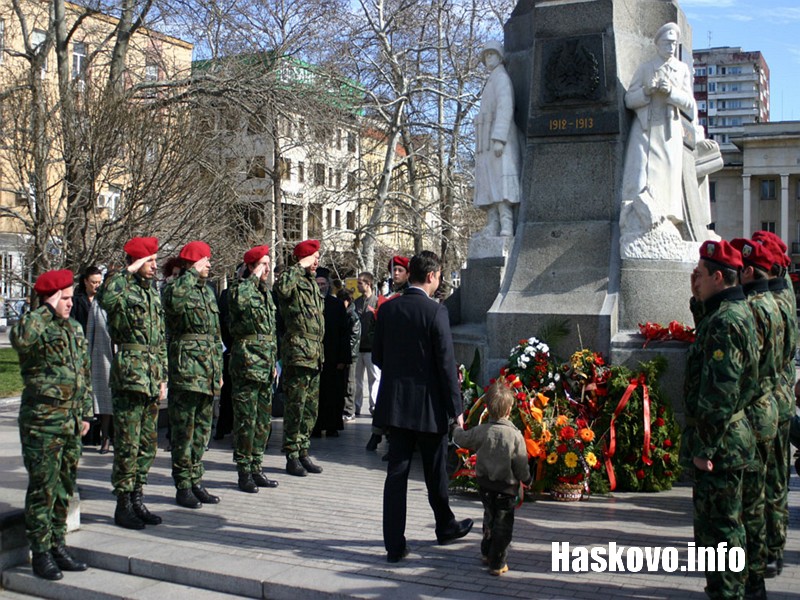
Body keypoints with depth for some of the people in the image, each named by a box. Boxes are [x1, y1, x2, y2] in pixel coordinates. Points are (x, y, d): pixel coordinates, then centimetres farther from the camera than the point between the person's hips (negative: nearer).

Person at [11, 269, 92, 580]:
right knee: (43, 488, -1)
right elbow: (19, 337, -36)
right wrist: (47, 310, -25)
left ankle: (58, 546, 24)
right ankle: (41, 553, 8)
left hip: (71, 422, 7)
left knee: (65, 487, 13)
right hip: (42, 421, -7)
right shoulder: (33, 324, -9)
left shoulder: (75, 329, 13)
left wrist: (84, 412, 17)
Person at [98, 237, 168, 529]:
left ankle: (137, 499, 22)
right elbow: (106, 299, -35)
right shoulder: (122, 288, -7)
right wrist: (128, 271, -24)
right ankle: (123, 505, 7)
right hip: (128, 375, -8)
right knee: (128, 444, -3)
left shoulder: (152, 291, 16)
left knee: (148, 443, 12)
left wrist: (163, 377, 17)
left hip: (152, 378, 8)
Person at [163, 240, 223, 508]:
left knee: (202, 429, 13)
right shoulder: (175, 287, -7)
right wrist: (193, 273, -23)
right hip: (186, 368, -8)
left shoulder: (207, 290, 18)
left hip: (208, 371, 8)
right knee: (184, 430, -1)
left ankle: (196, 481, 22)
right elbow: (174, 300, -35)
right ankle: (183, 486, 7)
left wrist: (219, 369, 20)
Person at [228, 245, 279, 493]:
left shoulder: (266, 292, 17)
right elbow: (239, 301, -36)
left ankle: (256, 468, 21)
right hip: (247, 363, -8)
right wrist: (253, 278, -22)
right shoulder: (239, 289, -8)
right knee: (246, 420, -4)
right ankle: (244, 472, 5)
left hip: (266, 366, 8)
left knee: (263, 420, 12)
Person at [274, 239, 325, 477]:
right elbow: (281, 287, -35)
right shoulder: (293, 282, -7)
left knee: (311, 408, 13)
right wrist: (299, 267, -21)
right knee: (295, 408, -4)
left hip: (315, 356, 9)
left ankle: (303, 452, 22)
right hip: (298, 352, -9)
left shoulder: (312, 284, 20)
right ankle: (292, 457, 4)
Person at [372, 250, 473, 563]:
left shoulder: (388, 309, 1)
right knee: (435, 472, 15)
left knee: (396, 472, 6)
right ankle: (446, 527, 35)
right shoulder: (435, 311, -14)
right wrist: (456, 408, -7)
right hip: (428, 405, -4)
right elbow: (446, 363, -14)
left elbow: (377, 356, 8)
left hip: (395, 402, 4)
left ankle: (394, 544, 6)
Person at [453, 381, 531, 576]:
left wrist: (457, 430, 30)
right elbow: (521, 465, -11)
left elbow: (462, 439, 7)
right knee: (503, 523, 8)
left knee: (489, 517, 23)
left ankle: (486, 553, 39)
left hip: (485, 483, 4)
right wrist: (527, 479, 8)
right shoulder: (515, 435, -18)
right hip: (507, 486, -4)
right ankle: (497, 563, 11)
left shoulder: (480, 431, -10)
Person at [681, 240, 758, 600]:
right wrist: (699, 300, 17)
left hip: (718, 446, -11)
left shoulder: (725, 321, -21)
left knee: (717, 524, -2)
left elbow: (719, 391, -25)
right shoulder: (734, 311, 11)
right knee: (724, 520, 20)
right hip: (730, 439, 11)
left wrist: (704, 447, -21)